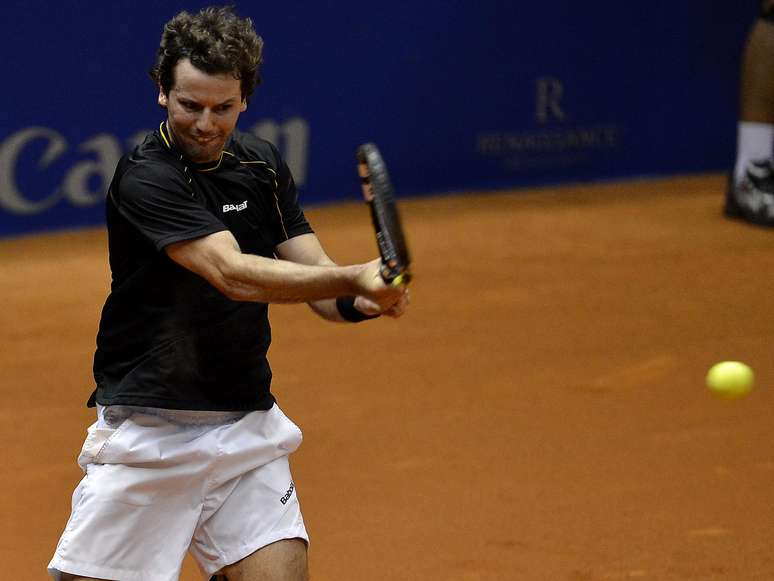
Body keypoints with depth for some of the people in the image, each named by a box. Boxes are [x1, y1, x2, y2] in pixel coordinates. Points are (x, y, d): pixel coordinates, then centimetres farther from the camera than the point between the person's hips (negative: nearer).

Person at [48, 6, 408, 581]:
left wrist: (361, 300, -20)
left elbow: (316, 278, 3)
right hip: (147, 430, -5)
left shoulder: (262, 165, 6)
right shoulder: (145, 178, -16)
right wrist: (352, 277, -40)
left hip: (247, 425, 5)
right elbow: (233, 274, -28)